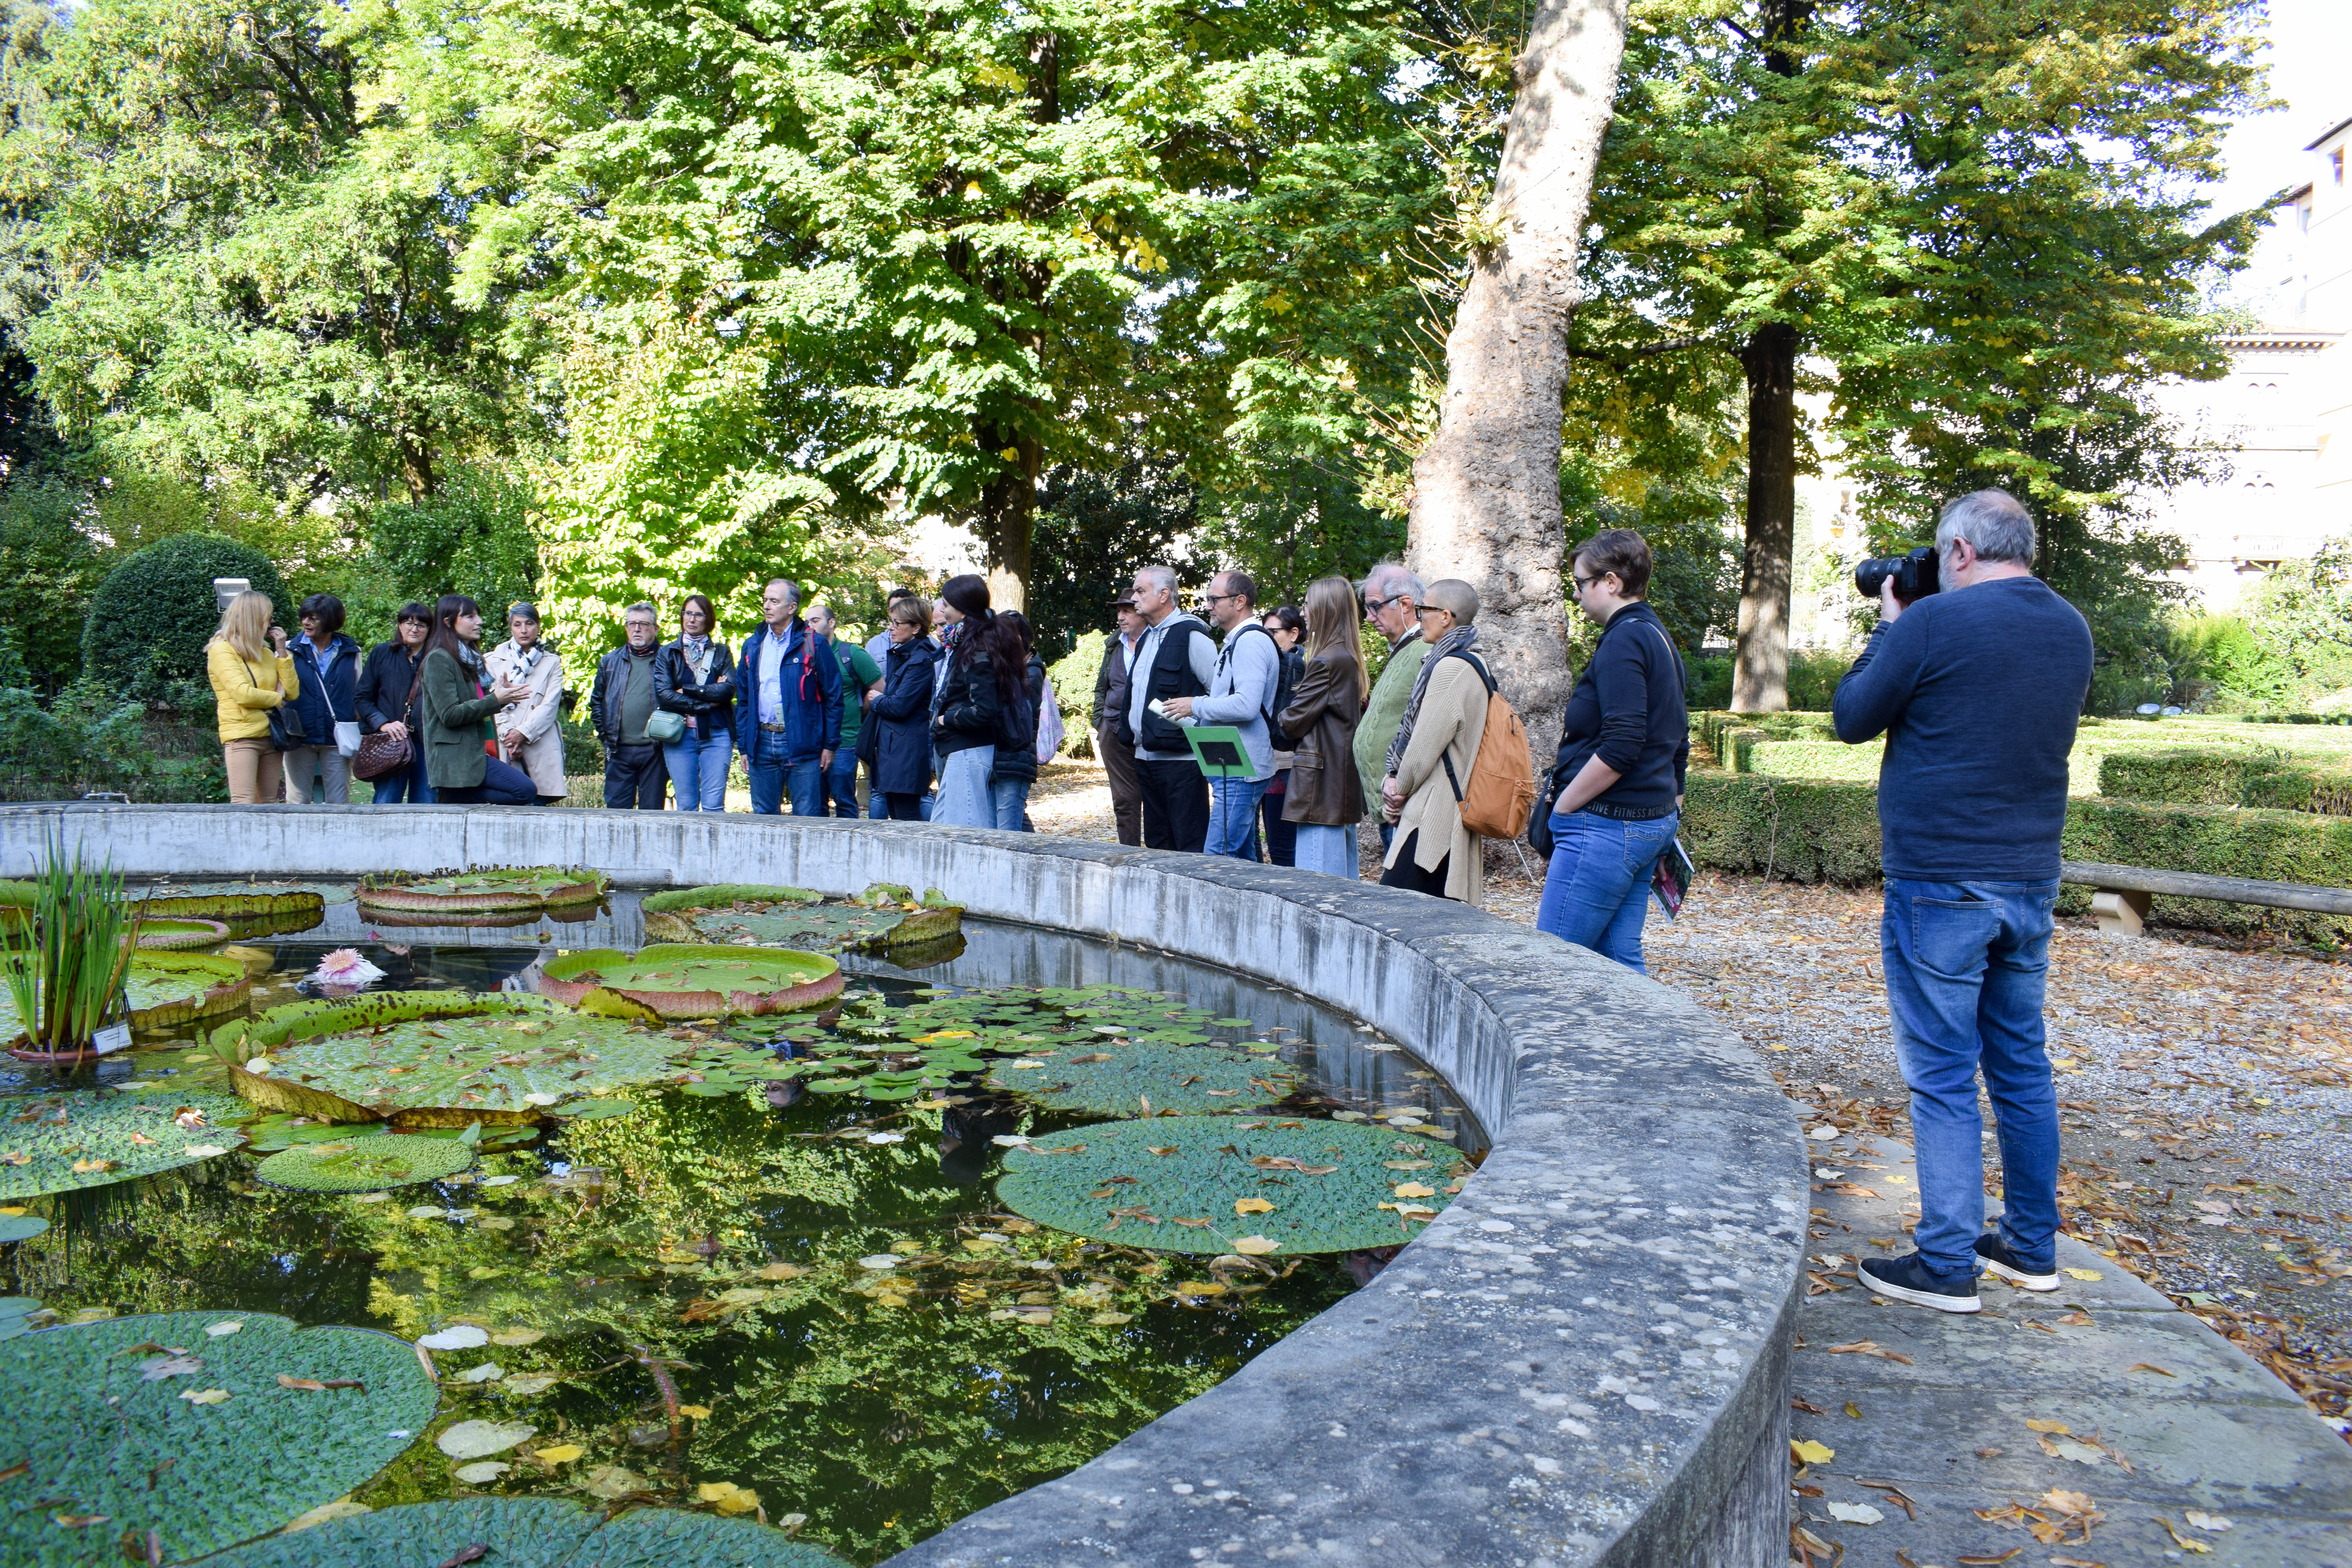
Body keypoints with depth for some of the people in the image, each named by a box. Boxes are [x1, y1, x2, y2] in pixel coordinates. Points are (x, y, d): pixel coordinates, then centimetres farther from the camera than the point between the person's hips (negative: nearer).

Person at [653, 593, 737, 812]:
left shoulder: (721, 653, 13)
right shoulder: (668, 653, 12)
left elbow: (728, 690, -5)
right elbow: (663, 694, -4)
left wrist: (687, 691, -7)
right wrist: (705, 704, -8)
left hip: (716, 734, 0)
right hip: (679, 735, 1)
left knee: (714, 806, -7)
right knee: (686, 807, 1)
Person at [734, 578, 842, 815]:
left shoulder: (813, 645, -1)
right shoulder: (753, 647, 12)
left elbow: (833, 696, -1)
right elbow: (743, 700, 16)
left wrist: (830, 745, -5)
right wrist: (743, 746, 10)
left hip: (802, 745, -4)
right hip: (762, 744, 4)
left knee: (807, 818, -1)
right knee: (764, 818, 9)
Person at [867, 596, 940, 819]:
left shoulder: (920, 661, -13)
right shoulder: (896, 654, 15)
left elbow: (899, 706, -18)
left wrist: (877, 700, 0)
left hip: (908, 749, -10)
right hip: (889, 745, 10)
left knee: (907, 819, -9)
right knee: (894, 811, 11)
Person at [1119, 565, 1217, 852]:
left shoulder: (1191, 635, -10)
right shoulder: (1146, 639, 18)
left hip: (1181, 759, -9)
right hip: (1145, 757, 9)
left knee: (1191, 845, -6)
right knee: (1156, 843, 13)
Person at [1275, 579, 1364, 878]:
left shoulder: (1326, 662, -15)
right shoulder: (1351, 659, 13)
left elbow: (1294, 722, -12)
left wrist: (1284, 716, 10)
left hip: (1322, 786, -10)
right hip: (1346, 783, 10)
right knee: (1344, 876, 14)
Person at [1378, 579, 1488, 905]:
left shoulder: (1452, 668, -15)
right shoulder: (1470, 663, 18)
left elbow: (1426, 744, -15)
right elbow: (1413, 732, 19)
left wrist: (1400, 789, 1)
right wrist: (1393, 778, 5)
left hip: (1432, 823, -10)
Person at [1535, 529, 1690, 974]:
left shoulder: (1623, 642, -14)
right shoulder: (1658, 637, 17)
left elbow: (1620, 749, -22)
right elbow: (1678, 742, 22)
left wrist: (1562, 808, -13)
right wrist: (1671, 805, 25)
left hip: (1607, 824, -10)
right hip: (1653, 821, 10)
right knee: (1621, 960, 11)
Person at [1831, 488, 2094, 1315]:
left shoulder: (1936, 621, -15)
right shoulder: (2072, 629, 7)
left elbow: (1852, 718, -5)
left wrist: (1888, 628, 8)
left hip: (1940, 885, -7)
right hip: (2032, 881, 7)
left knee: (1943, 1076, 0)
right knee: (2022, 1066, 16)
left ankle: (1947, 1265, 6)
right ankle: (2032, 1246, 26)